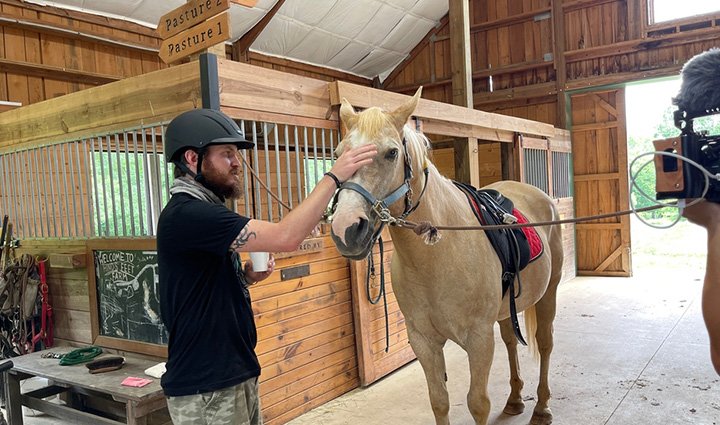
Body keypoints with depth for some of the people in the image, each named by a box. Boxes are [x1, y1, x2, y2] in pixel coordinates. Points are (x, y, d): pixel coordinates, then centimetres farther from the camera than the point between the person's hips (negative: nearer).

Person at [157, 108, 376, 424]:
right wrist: (334, 176, -23)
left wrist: (247, 277, 1)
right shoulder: (186, 215, -21)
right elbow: (286, 237, -30)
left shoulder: (203, 212, 11)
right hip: (206, 389, -9)